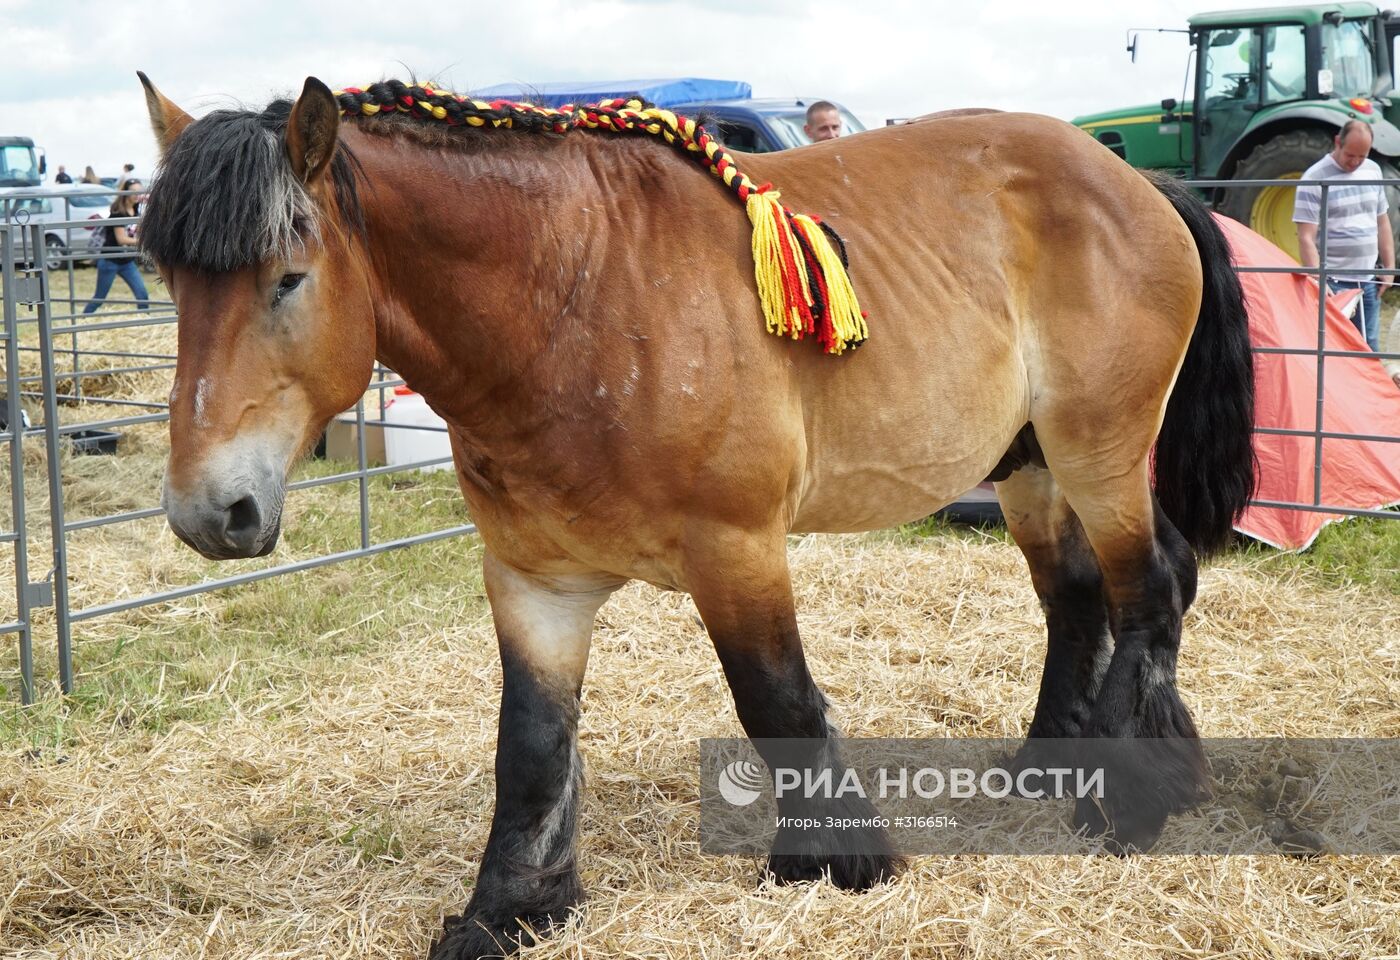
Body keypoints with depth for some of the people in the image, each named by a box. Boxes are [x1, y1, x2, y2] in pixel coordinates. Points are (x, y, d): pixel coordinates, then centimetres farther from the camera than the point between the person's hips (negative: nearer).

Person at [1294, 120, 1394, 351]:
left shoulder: (1372, 170, 9)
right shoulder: (1315, 178, -11)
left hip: (1367, 281, 6)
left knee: (1369, 349, 11)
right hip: (1333, 283, -6)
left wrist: (1389, 267, 13)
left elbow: (1382, 223, 19)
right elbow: (1306, 238, -15)